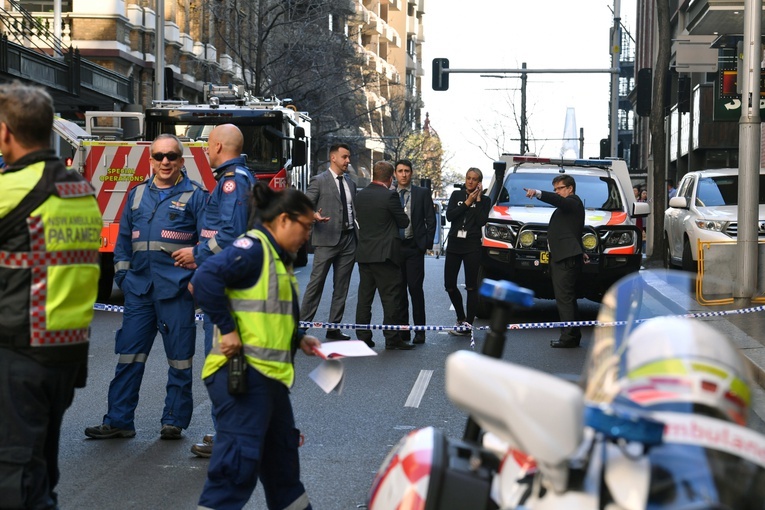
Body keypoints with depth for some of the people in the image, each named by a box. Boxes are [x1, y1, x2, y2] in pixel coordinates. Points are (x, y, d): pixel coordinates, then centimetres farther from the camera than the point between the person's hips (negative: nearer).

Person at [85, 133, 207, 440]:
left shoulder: (194, 195, 1)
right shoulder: (137, 194, 14)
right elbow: (124, 238, 19)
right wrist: (122, 273, 9)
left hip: (176, 290, -4)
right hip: (139, 288, 4)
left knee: (179, 357, 3)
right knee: (129, 355, 4)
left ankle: (174, 421, 13)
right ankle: (119, 420, 10)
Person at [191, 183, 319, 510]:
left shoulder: (278, 257, 18)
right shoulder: (252, 248, -15)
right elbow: (205, 278, -28)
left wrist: (299, 340, 12)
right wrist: (227, 329, -24)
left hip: (269, 374, 11)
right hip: (242, 372, -10)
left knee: (281, 455, 23)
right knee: (239, 460, -10)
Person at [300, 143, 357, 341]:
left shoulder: (350, 184, 18)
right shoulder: (319, 181, -2)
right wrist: (314, 216, -27)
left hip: (348, 240, 6)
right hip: (326, 239, -6)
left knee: (341, 287, 7)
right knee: (316, 283, -7)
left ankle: (334, 327, 12)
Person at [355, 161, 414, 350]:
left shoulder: (360, 196, 6)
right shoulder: (390, 196, -13)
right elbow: (404, 222, -6)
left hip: (364, 254, 6)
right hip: (384, 254, -6)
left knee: (364, 297, 10)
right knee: (391, 297, -1)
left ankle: (363, 336, 13)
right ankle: (392, 338, 0)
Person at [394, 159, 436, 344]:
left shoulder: (423, 193, 3)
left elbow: (431, 220, 3)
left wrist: (428, 244, -4)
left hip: (414, 247, -3)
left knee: (415, 288, -6)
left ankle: (420, 330, -1)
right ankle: (402, 329, 13)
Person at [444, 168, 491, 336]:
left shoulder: (484, 200, 4)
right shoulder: (457, 195, 10)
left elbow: (482, 221, -10)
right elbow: (449, 216, -4)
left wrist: (478, 200, -8)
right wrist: (467, 202, -7)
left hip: (472, 246, -3)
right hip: (454, 244, 3)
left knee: (471, 286, -3)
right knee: (449, 285, 4)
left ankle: (468, 325, -1)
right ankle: (461, 318, 23)